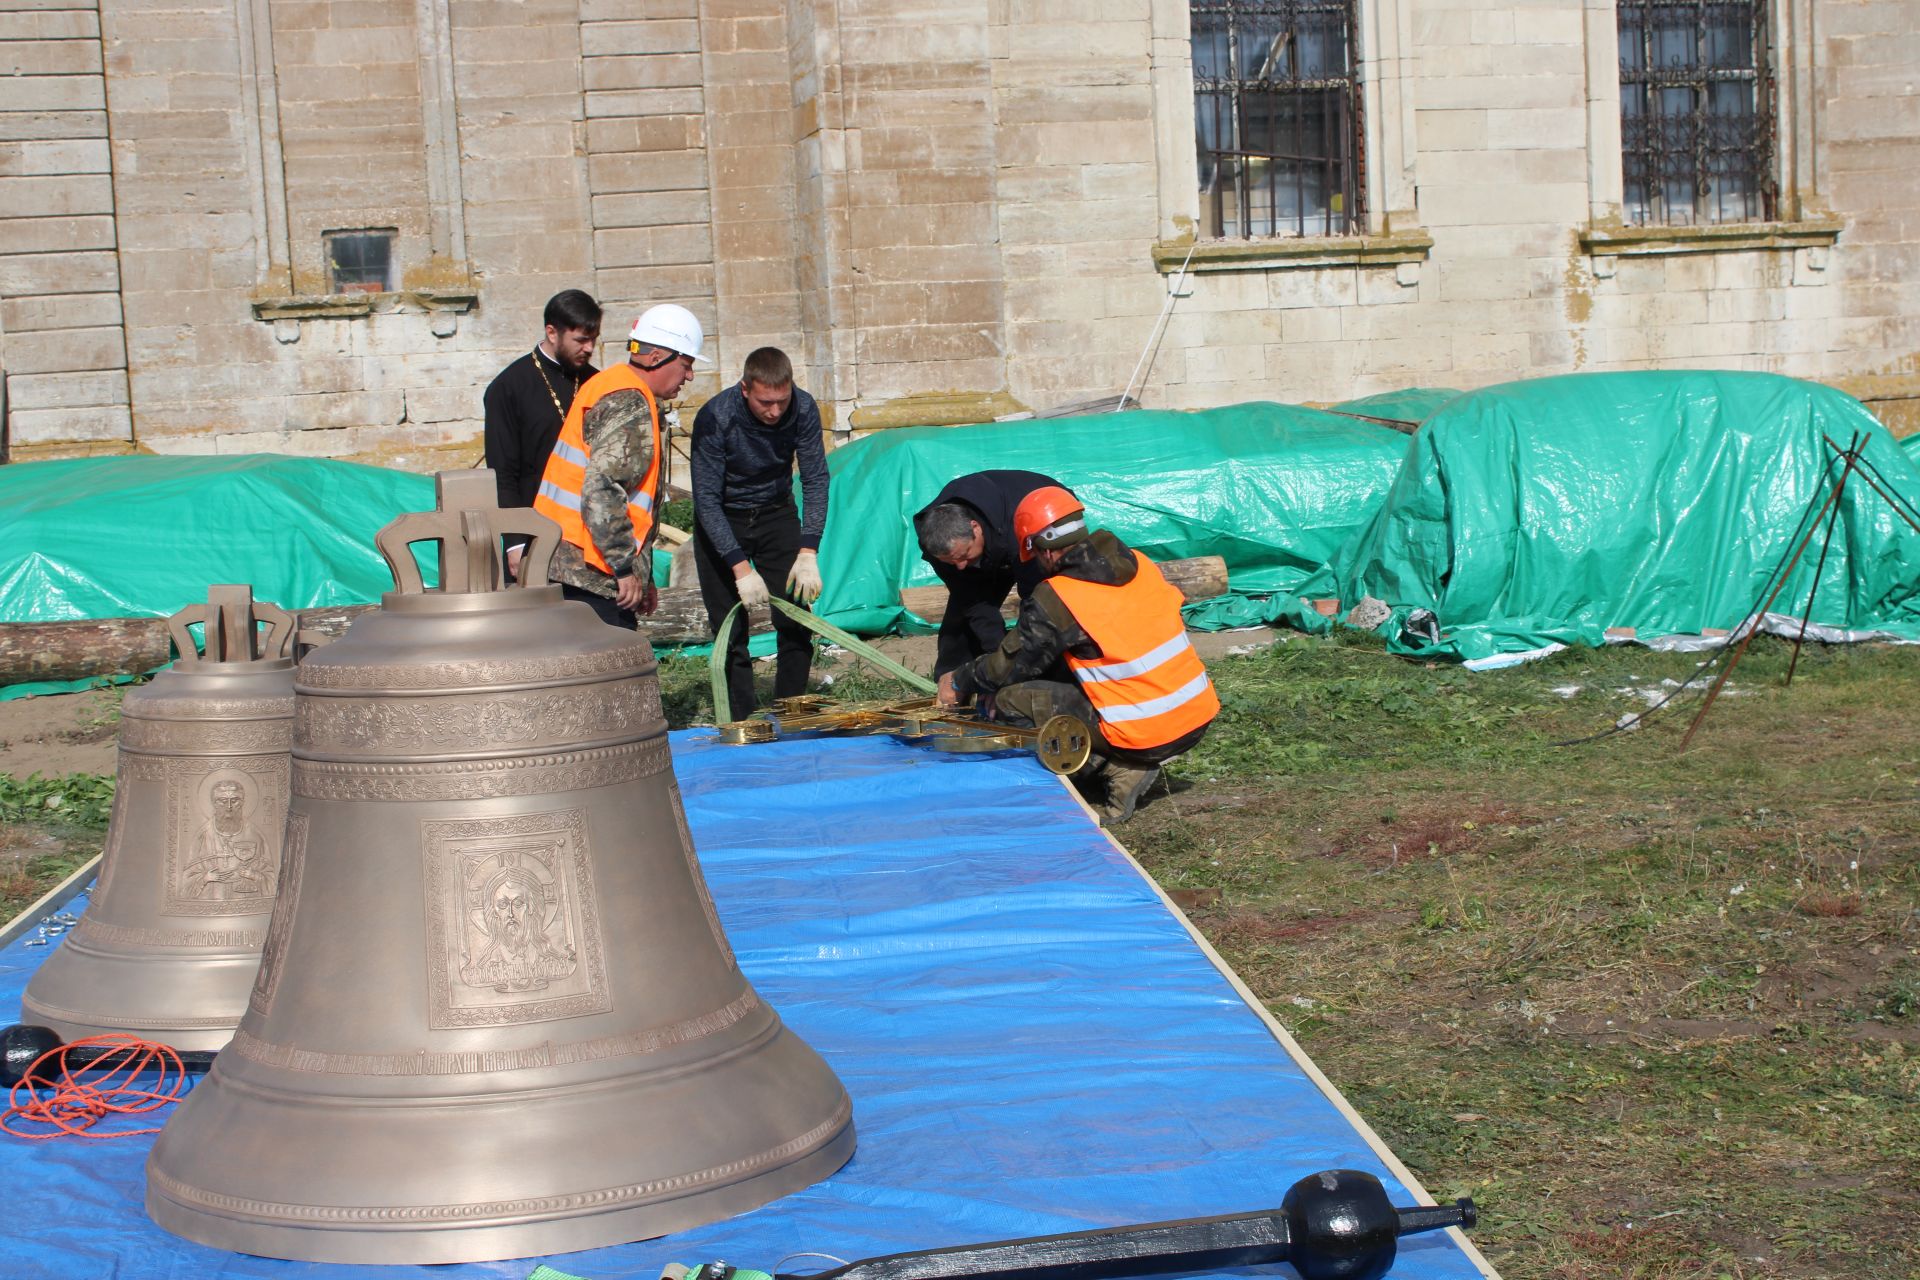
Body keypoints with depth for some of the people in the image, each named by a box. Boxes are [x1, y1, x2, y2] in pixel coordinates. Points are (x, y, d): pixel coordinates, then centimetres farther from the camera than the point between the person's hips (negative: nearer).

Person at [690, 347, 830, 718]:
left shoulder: (803, 409, -19)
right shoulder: (714, 419, -28)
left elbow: (815, 481, -14)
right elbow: (707, 500, -25)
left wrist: (808, 553, -23)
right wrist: (741, 568, -31)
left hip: (776, 513, 3)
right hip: (721, 521, -3)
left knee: (796, 623, -3)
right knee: (731, 632, -6)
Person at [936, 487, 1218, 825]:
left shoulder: (1055, 600, -14)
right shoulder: (1139, 564, 7)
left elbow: (1010, 665, -2)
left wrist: (959, 682, 19)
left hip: (1146, 734, -7)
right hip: (1200, 717, 7)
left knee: (1006, 701, -1)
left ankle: (1122, 769, 0)